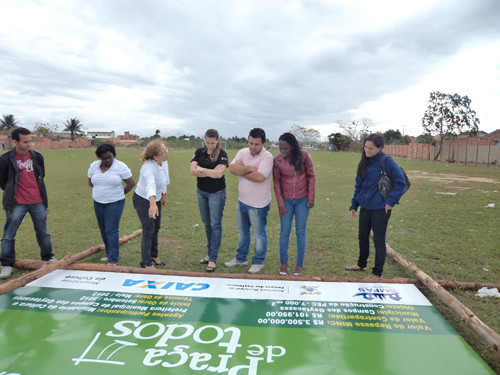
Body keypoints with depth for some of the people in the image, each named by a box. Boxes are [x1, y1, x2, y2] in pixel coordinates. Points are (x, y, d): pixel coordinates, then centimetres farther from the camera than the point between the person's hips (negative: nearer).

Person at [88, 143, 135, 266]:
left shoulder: (120, 166, -12)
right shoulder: (93, 166, 1)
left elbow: (131, 183, -6)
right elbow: (90, 183, 16)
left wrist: (120, 194, 4)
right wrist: (102, 192, 14)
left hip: (115, 203, -5)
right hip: (98, 203, 5)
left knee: (111, 230, -9)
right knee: (103, 231, 13)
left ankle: (113, 260, -5)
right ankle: (110, 254, 28)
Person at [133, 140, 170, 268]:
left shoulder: (164, 162, -9)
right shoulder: (149, 168, -35)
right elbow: (150, 185, -53)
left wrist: (164, 195, 19)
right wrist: (153, 204, -68)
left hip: (156, 199, 8)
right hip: (143, 200, -8)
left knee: (156, 228, 19)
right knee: (149, 230, -4)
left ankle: (154, 255, 38)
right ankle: (146, 263, 13)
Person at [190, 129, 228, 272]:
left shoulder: (222, 154, -9)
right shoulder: (199, 152, 3)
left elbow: (219, 173, -23)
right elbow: (193, 171, -7)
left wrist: (202, 169, -13)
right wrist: (212, 172, -14)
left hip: (217, 193, -5)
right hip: (201, 192, 5)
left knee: (215, 225, -1)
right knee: (207, 224, 15)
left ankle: (213, 259, 6)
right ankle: (209, 253, 29)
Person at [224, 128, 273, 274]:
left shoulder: (267, 157, -17)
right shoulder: (243, 152, 1)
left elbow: (260, 177, -29)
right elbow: (232, 168, -13)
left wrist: (241, 171, -15)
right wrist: (250, 168, -22)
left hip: (258, 204, -6)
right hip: (242, 201, 7)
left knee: (259, 234, 8)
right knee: (242, 231, 21)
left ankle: (258, 262, 26)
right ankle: (241, 258, 40)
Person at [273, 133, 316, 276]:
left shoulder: (304, 155, -8)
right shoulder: (277, 159, -5)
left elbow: (311, 176, -1)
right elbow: (276, 182, 1)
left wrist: (311, 198, -3)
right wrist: (280, 203, -1)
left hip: (302, 200, -1)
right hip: (286, 200, 1)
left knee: (301, 232, 6)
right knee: (284, 232, 5)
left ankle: (300, 264, 18)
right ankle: (284, 263, 20)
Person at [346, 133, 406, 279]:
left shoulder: (386, 161, -14)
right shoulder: (364, 162, 6)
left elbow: (400, 182, -11)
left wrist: (391, 201, -14)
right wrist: (354, 205, 11)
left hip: (380, 209, -7)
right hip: (365, 207, 7)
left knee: (378, 240, 5)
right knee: (362, 236, 19)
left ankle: (377, 272, 20)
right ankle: (361, 264, 39)